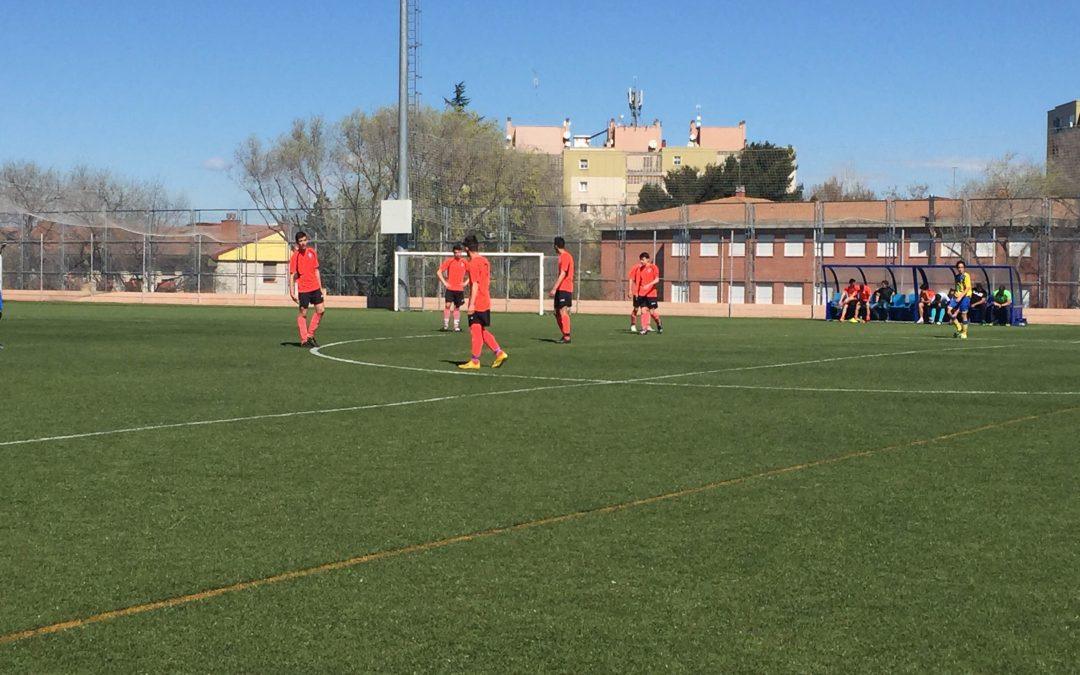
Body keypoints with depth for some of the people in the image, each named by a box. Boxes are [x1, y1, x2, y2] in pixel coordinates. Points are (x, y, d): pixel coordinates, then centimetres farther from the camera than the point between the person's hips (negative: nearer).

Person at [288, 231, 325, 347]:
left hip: (315, 287, 5)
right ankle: (304, 340, 5)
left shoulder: (312, 252, 7)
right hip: (303, 289, -5)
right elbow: (292, 275, -9)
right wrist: (292, 292, -15)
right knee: (303, 314, 0)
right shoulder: (295, 256, -8)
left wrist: (320, 287, 14)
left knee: (321, 310, 1)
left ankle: (310, 335, 13)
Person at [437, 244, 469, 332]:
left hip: (460, 288, 2)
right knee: (448, 305, -11)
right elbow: (439, 272, 0)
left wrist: (466, 282, 6)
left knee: (457, 307, 8)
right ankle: (445, 325, -5)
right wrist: (444, 282, -7)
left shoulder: (465, 262, 4)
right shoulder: (449, 261, -2)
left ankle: (456, 326, 14)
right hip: (450, 288, -2)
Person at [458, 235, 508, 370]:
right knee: (482, 331, 16)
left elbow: (475, 285, -20)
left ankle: (475, 361, 0)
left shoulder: (473, 263, -15)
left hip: (477, 304, -9)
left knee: (476, 331, -3)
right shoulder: (485, 261, 12)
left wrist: (471, 304, -21)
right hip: (486, 302, 9)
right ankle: (499, 352, 9)